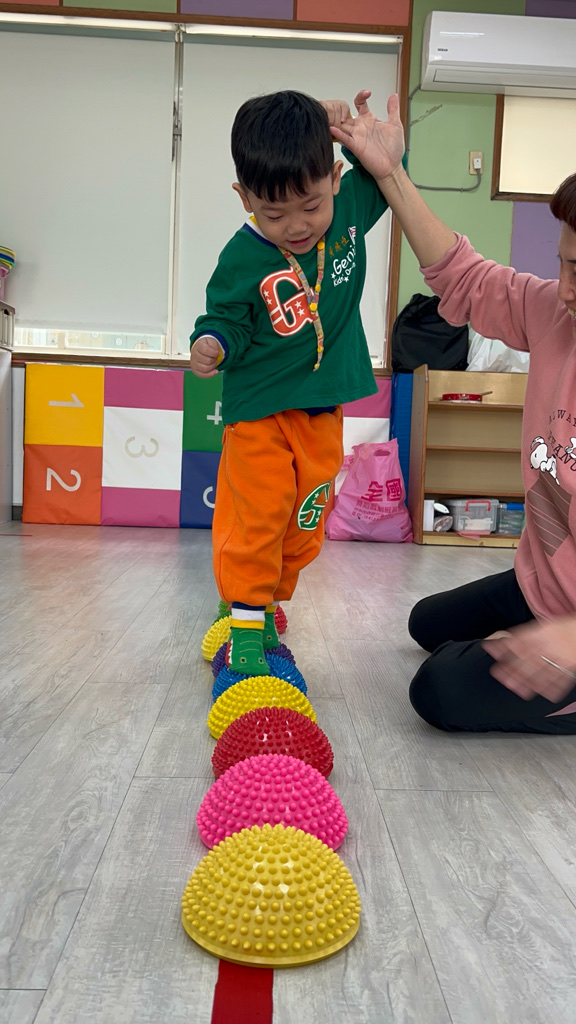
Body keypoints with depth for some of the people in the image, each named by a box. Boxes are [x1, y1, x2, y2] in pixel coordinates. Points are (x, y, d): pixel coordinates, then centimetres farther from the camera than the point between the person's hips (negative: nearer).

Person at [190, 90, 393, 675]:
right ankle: (244, 616, 10)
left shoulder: (349, 207, -4)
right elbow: (229, 320, -7)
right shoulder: (243, 260, -15)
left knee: (305, 522, 13)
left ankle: (267, 600, 32)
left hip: (323, 409, 4)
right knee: (255, 517, -5)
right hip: (259, 408, -4)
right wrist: (213, 343, -29)